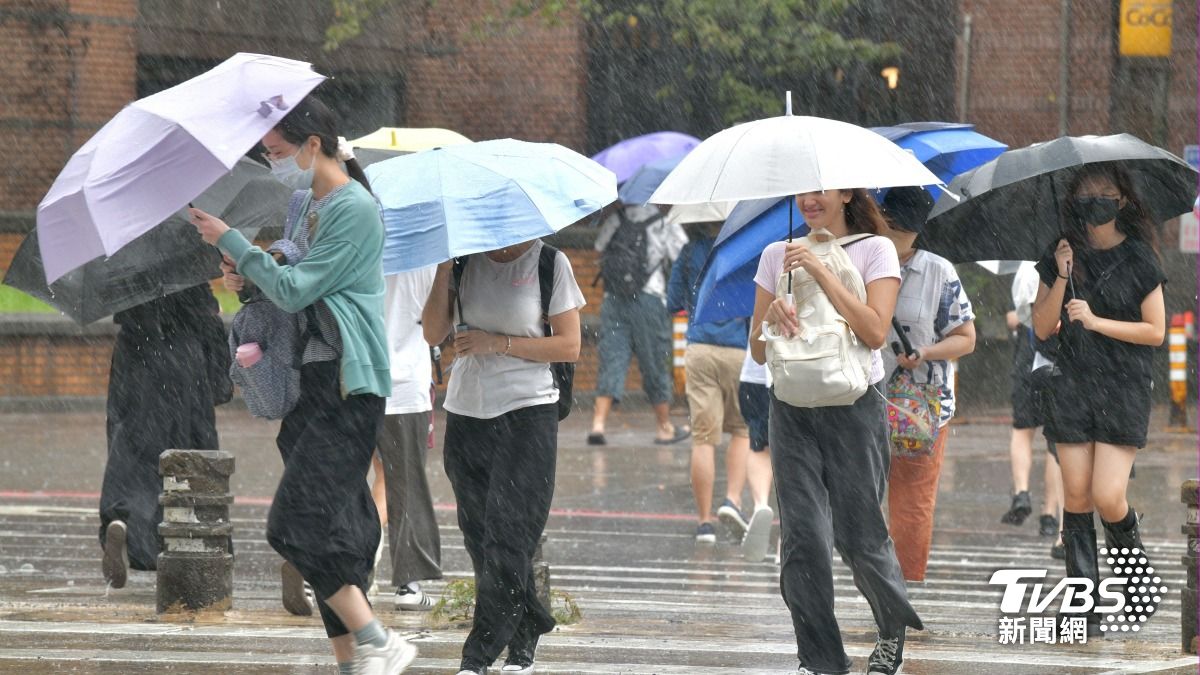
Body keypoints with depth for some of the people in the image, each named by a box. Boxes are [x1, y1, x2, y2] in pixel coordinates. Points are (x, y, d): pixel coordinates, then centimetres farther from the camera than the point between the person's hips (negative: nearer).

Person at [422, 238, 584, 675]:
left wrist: (497, 343, -12)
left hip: (527, 413, -4)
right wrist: (444, 270, -9)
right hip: (467, 410, 4)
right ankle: (526, 637, 20)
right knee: (479, 534, 5)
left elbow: (569, 346, -4)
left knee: (507, 537, -10)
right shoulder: (465, 259, 6)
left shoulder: (550, 264, -3)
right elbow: (433, 333, 2)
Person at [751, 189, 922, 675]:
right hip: (793, 410, 3)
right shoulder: (778, 256, 11)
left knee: (859, 537, 0)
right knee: (802, 538, -7)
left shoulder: (874, 250, 0)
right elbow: (758, 351, 10)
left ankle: (893, 633, 28)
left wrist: (821, 272, -16)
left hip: (854, 404, -3)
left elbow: (875, 331, -14)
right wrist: (771, 314, -12)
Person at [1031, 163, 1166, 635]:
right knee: (1076, 497, -1)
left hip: (1124, 388, -3)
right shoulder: (1062, 256, 7)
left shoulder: (1139, 258, -2)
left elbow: (1155, 331, -3)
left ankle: (1133, 558, 20)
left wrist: (1097, 322, -13)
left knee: (1108, 498, -12)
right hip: (1073, 384, 3)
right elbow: (1042, 328, 5)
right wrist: (1061, 279, -10)